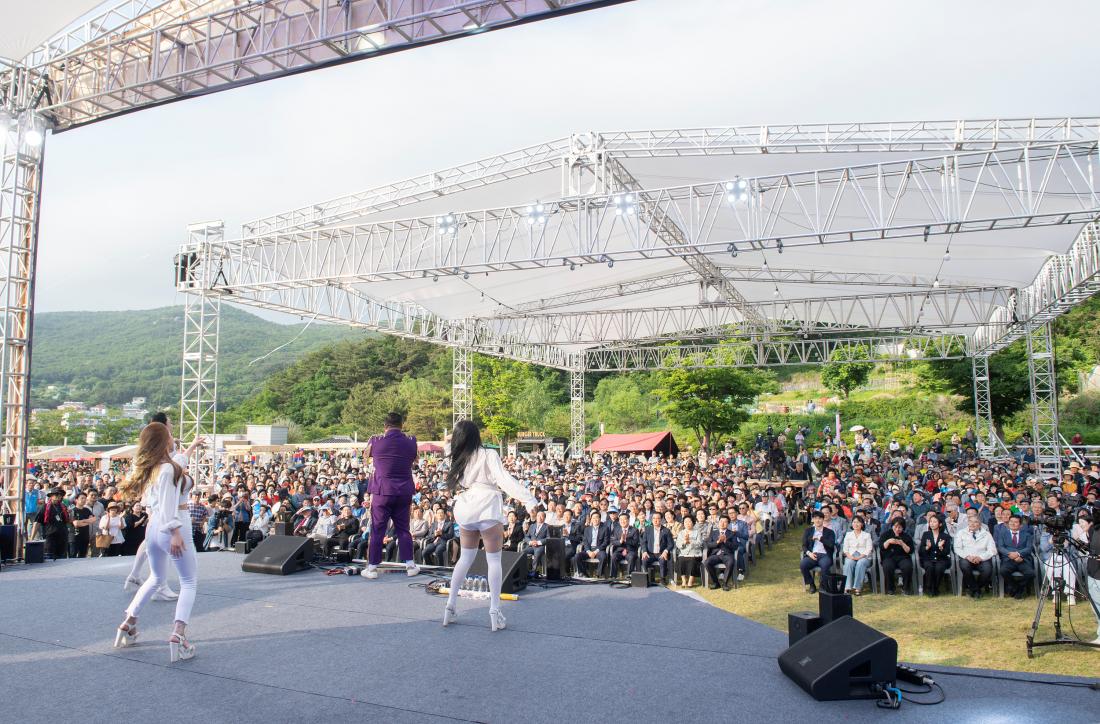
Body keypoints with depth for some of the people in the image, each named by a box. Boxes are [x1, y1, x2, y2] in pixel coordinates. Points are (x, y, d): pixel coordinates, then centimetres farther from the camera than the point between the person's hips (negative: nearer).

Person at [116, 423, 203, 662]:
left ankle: (128, 624, 30)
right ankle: (178, 634, -15)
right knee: (188, 582, -1)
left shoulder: (152, 466, 11)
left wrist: (192, 447, 47)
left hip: (153, 527, 9)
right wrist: (175, 533, -25)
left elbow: (177, 461, 33)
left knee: (156, 578, 28)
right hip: (171, 528, -9)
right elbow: (168, 505, -22)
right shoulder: (167, 469, -17)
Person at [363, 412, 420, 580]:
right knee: (403, 529, 12)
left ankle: (372, 567, 8)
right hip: (404, 492, 2)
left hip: (382, 491, -2)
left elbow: (367, 454, 15)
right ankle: (410, 564, 13)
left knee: (377, 530, 5)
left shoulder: (376, 441, -6)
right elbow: (415, 459, 17)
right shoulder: (411, 441, 0)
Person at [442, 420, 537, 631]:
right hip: (488, 510, -4)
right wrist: (529, 499, -21)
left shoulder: (459, 459, 8)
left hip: (465, 511, 5)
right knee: (494, 560, 3)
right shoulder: (488, 455, -5)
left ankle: (450, 606, 20)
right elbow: (504, 479, -15)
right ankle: (495, 612, 0)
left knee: (465, 558, 18)